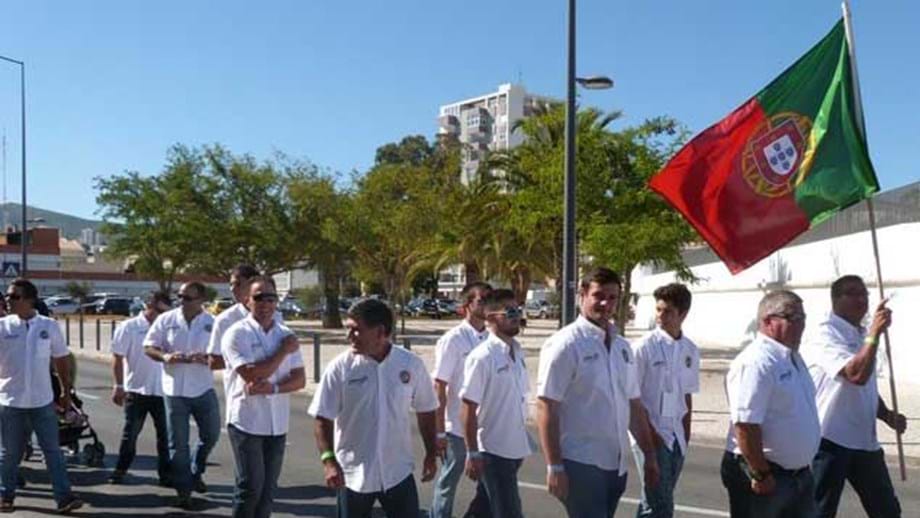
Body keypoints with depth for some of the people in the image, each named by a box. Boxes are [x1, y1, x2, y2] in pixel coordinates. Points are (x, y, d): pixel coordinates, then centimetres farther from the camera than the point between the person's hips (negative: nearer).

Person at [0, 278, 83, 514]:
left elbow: (61, 360, 9)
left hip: (42, 401, 0)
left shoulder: (49, 326, 0)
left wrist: (66, 392, 12)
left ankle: (64, 497, 2)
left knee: (53, 451, 1)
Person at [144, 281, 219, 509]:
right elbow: (148, 347, 3)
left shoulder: (213, 324, -3)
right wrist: (164, 356, -18)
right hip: (174, 390, 0)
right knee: (178, 444, 6)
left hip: (203, 389, 1)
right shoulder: (166, 320, -2)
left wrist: (204, 359, -24)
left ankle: (196, 472, 37)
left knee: (211, 434, 10)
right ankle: (183, 490, 18)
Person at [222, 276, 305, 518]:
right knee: (251, 487, -2)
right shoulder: (237, 334, -8)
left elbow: (300, 379, 3)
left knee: (268, 489, 11)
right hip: (246, 422, -5)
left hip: (278, 424, 5)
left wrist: (273, 388, -15)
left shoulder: (287, 335, 7)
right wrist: (283, 351, -11)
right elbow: (252, 375, -19)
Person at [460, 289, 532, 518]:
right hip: (493, 450, -7)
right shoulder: (482, 357, -16)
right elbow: (469, 408, -15)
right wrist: (473, 453, -16)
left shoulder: (518, 352, 7)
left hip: (515, 449, 7)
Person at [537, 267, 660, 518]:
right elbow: (546, 407, -14)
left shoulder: (622, 347, 11)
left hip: (616, 464, 7)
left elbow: (634, 406, 17)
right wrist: (554, 466, -17)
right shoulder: (565, 344, -10)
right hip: (580, 463, -7)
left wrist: (649, 453, 14)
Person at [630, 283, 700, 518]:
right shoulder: (645, 347, -10)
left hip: (676, 436, 5)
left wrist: (686, 434, 10)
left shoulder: (690, 350, 5)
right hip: (650, 435, -5)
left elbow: (687, 395, 13)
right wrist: (647, 432, -12)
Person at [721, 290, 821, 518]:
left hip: (799, 472, 10)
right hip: (764, 475, -10)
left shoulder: (793, 358, 11)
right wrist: (761, 474, -23)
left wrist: (803, 465, 21)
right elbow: (745, 424, -26)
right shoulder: (755, 362, -21)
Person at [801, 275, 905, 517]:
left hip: (865, 441, 8)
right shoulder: (826, 335, -13)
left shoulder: (863, 336, 15)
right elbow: (856, 375, -28)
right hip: (830, 439, -8)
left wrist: (887, 415, 7)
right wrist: (875, 334, -30)